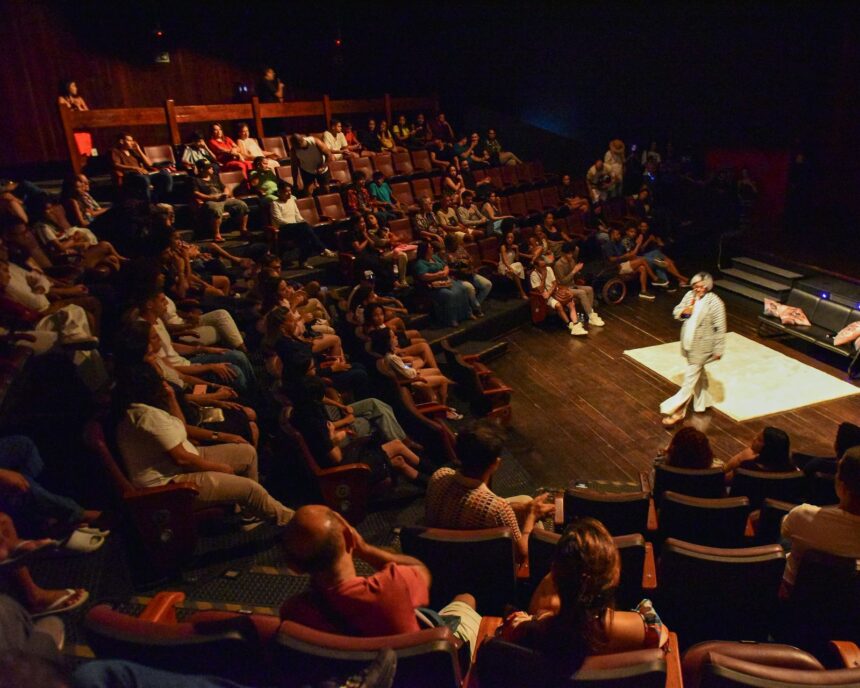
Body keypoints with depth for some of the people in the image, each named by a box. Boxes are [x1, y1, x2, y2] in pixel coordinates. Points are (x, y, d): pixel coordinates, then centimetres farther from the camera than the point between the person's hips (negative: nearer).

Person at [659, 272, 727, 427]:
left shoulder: (715, 302, -20)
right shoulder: (689, 295, -2)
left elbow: (720, 328, -15)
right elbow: (676, 312, 9)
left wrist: (719, 349, -13)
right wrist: (684, 311, -15)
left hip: (701, 347, -7)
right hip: (688, 343, 7)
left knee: (690, 380, -3)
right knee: (699, 373, 25)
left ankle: (677, 411, 0)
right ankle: (702, 402, 43)